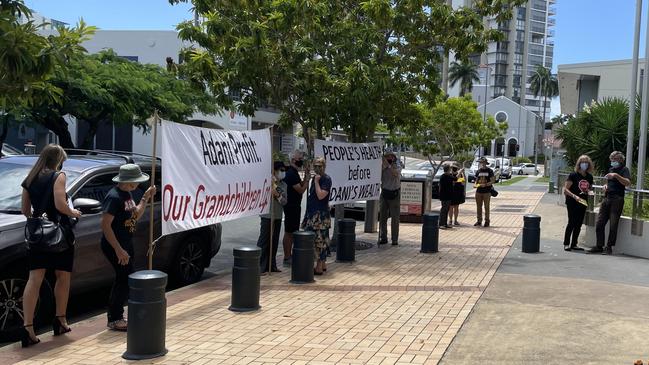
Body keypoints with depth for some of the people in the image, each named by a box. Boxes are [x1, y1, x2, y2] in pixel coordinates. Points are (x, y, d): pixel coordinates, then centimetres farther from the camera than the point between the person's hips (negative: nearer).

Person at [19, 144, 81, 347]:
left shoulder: (29, 180, 11)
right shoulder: (58, 176, -6)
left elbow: (25, 211, 13)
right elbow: (60, 204, -17)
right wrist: (74, 213, 2)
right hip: (60, 233, -4)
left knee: (34, 279, -1)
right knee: (63, 277, 12)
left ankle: (27, 328, -9)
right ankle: (60, 321, 21)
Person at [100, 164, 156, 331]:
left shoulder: (128, 194, 8)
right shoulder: (114, 196, -20)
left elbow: (135, 216, 19)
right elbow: (105, 224, -24)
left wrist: (145, 198, 8)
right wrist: (118, 250, -26)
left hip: (125, 244, 10)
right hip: (114, 246, -10)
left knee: (123, 280, 15)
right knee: (126, 280, -7)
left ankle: (115, 317, 26)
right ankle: (115, 319, 3)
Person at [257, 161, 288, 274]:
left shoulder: (283, 185, 10)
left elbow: (284, 202, 7)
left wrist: (278, 195, -12)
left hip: (278, 217, 6)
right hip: (267, 216, -6)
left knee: (274, 242, 10)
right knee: (264, 241, -4)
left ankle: (271, 265, 19)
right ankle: (260, 267, 0)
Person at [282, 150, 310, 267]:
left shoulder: (294, 173, 14)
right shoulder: (291, 174, -18)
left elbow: (300, 186, 17)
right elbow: (301, 190, -18)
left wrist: (306, 176, 8)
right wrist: (307, 179, -6)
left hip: (295, 206, 10)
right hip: (291, 206, -10)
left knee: (292, 232, 14)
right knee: (289, 232, -5)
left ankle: (289, 256, 22)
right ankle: (287, 258, 0)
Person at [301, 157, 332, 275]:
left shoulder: (326, 179, -10)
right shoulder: (315, 178, 15)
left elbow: (320, 195, -22)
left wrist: (316, 181, -18)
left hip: (321, 215, -9)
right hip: (312, 213, 9)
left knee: (319, 240, -6)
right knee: (321, 241, 13)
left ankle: (319, 267, -2)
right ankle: (323, 265, 21)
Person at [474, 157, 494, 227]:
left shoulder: (489, 171, -1)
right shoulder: (478, 171, 10)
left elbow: (492, 181, -5)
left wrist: (485, 184, -19)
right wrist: (475, 185, -5)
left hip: (487, 192, -4)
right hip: (479, 191, 4)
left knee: (486, 207, 1)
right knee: (479, 206, 7)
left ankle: (487, 221, 9)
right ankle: (479, 221, 15)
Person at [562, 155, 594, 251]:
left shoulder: (589, 177, 9)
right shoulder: (573, 175, -8)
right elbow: (565, 189, -12)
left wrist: (588, 190, 0)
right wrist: (574, 196, -26)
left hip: (583, 203, 6)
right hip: (572, 203, -6)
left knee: (579, 224, 8)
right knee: (571, 223, -8)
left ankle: (574, 244, 17)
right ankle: (566, 244, 0)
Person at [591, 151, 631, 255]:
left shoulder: (624, 169, -3)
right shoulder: (611, 169, 20)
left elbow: (627, 183, -20)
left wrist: (616, 175, -31)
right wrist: (606, 186, 13)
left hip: (617, 199, -7)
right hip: (607, 198, 7)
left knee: (613, 225, -4)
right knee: (599, 223, 4)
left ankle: (609, 247, 4)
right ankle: (599, 246, 12)